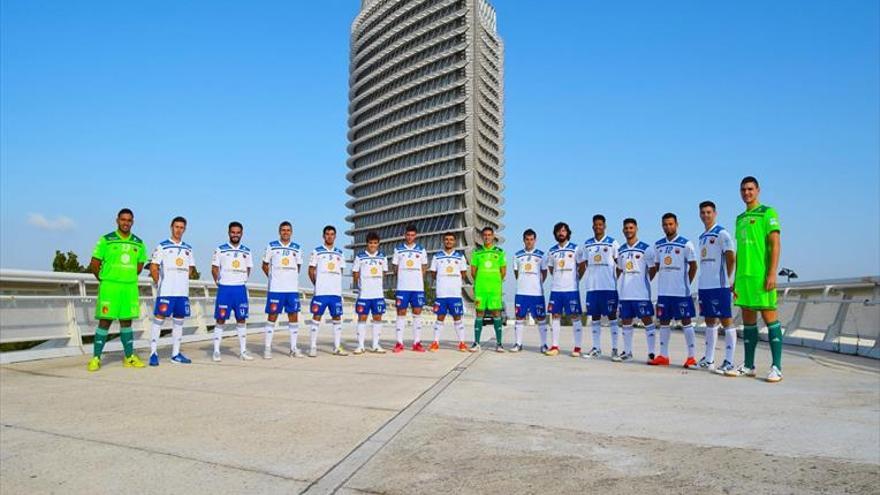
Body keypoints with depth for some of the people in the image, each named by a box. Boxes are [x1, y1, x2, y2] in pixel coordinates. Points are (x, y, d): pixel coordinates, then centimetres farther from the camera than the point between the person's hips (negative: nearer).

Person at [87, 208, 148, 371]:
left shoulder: (138, 243, 8)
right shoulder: (106, 240, -3)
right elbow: (94, 265, 0)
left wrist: (128, 278, 14)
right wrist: (105, 280, 7)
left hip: (130, 288, 4)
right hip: (109, 288, -3)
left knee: (126, 321, 10)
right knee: (105, 321, -2)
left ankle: (129, 357, 16)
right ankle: (96, 358, 6)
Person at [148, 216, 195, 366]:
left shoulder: (188, 248, 13)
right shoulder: (162, 246, -1)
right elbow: (153, 266, -3)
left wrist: (183, 280, 9)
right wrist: (158, 283, -7)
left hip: (183, 292, 5)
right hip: (165, 291, -5)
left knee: (179, 320, 8)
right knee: (159, 318, -6)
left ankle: (176, 354, 15)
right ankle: (153, 353, -1)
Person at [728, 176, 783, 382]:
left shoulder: (768, 213, -1)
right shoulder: (740, 218, 19)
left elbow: (775, 244, -9)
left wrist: (772, 273, -17)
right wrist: (736, 278, 18)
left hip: (761, 275, -7)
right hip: (744, 275, 7)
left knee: (770, 318, -5)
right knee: (748, 321, 9)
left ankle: (776, 367, 0)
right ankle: (749, 366, 16)